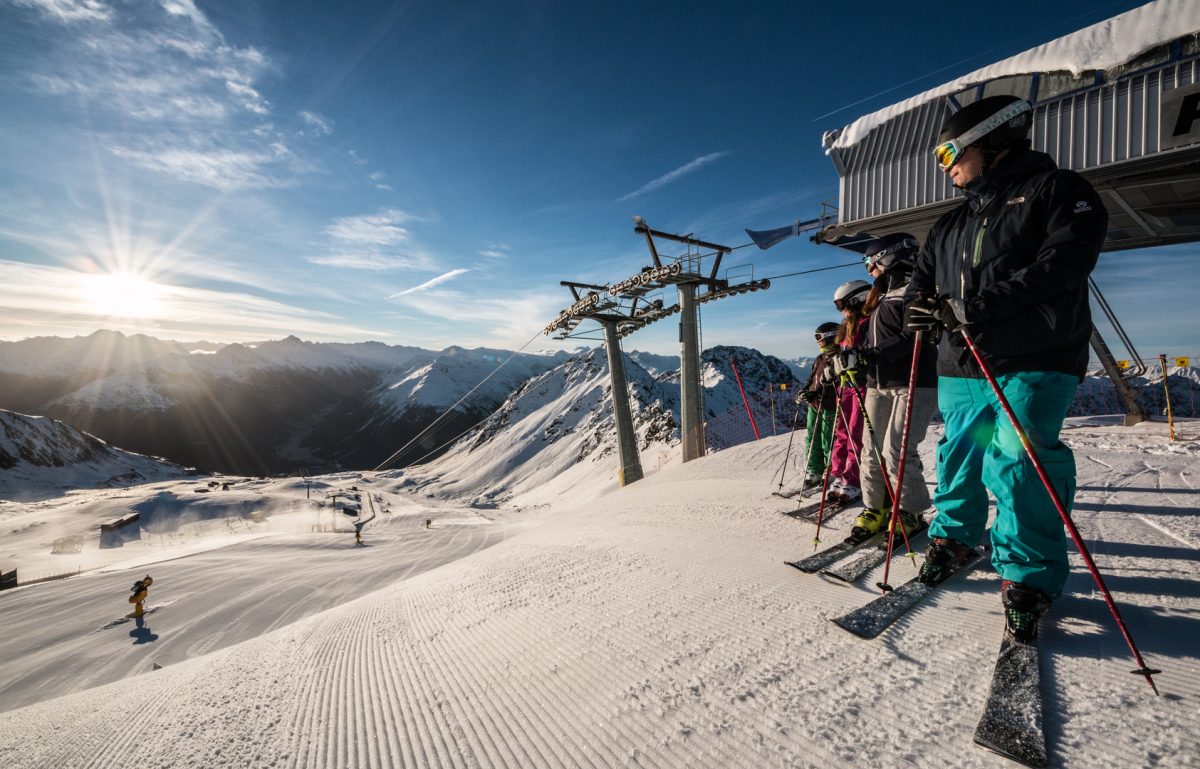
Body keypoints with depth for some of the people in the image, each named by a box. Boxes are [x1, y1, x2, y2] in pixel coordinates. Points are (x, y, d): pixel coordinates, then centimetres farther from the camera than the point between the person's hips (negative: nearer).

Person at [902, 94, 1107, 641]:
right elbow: (921, 284, 20)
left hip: (1033, 365, -5)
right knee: (959, 457, 9)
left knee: (1016, 464, -10)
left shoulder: (1056, 190, 3)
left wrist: (975, 306, -22)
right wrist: (920, 307, -5)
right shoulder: (950, 227, 21)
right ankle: (953, 539, 28)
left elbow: (1063, 263, -12)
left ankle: (1029, 578, 6)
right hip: (961, 369, 6)